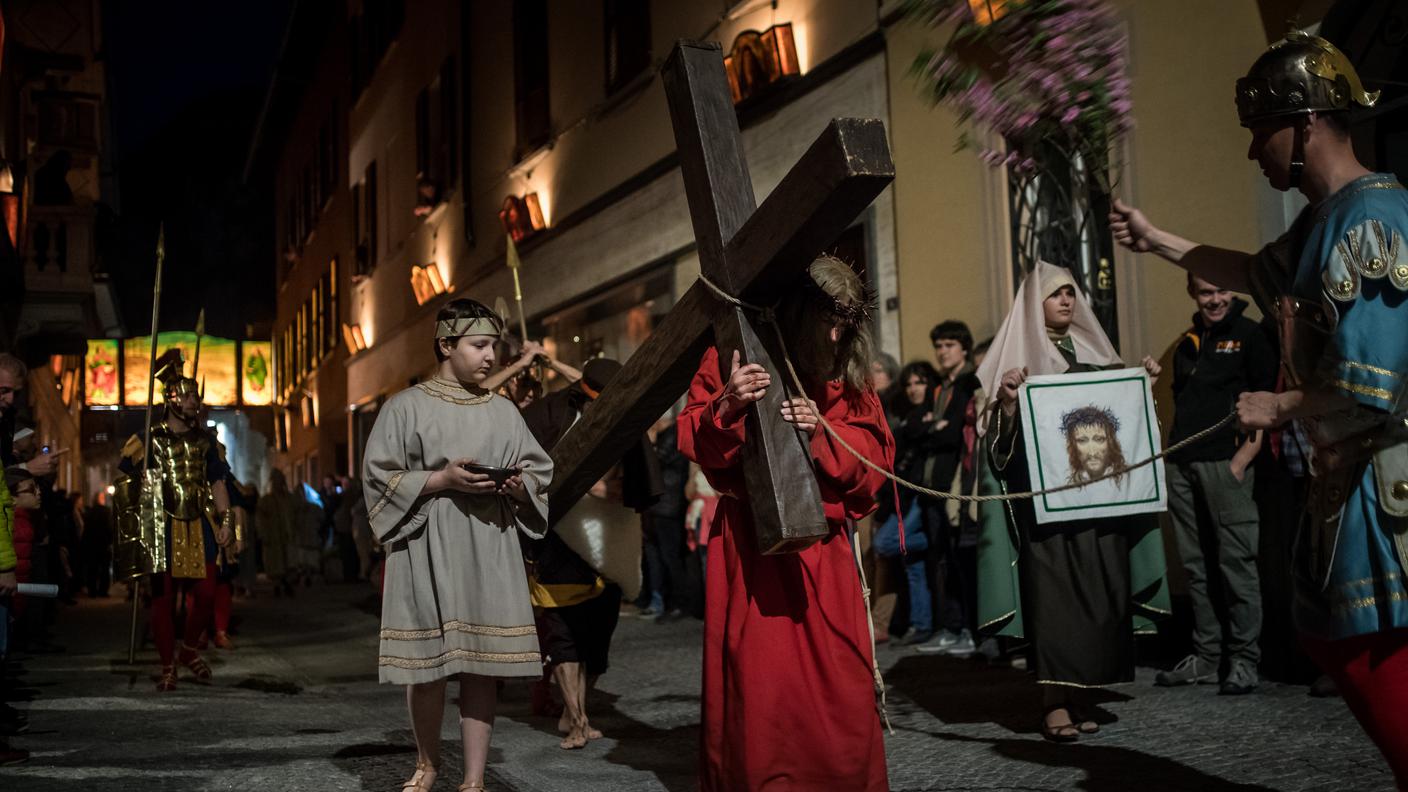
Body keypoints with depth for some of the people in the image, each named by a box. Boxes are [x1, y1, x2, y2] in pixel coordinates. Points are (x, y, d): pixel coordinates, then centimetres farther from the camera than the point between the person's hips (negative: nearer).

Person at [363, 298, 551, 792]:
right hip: (428, 551, -2)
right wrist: (441, 480, -15)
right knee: (428, 663, 0)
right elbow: (380, 479, -3)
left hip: (490, 551, 3)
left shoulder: (503, 411, 12)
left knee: (481, 663, -1)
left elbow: (540, 477, 13)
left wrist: (518, 486, -9)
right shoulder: (406, 407, 1)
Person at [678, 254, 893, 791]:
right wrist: (728, 407, -22)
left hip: (823, 546, 3)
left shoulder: (847, 379, 8)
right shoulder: (732, 360, 0)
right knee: (758, 679, -2)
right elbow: (694, 441, -1)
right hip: (750, 543, -2)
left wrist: (822, 432, -16)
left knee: (838, 680, 2)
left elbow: (874, 454, 3)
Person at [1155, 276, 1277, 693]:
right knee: (1197, 567, 8)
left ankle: (1244, 659, 1)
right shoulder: (1187, 343, 18)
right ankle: (1205, 656, 15)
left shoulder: (1250, 335, 1)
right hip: (1181, 465, 6)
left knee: (1236, 562, -5)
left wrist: (1244, 457, -14)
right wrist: (1168, 454, 12)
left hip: (1225, 463, -6)